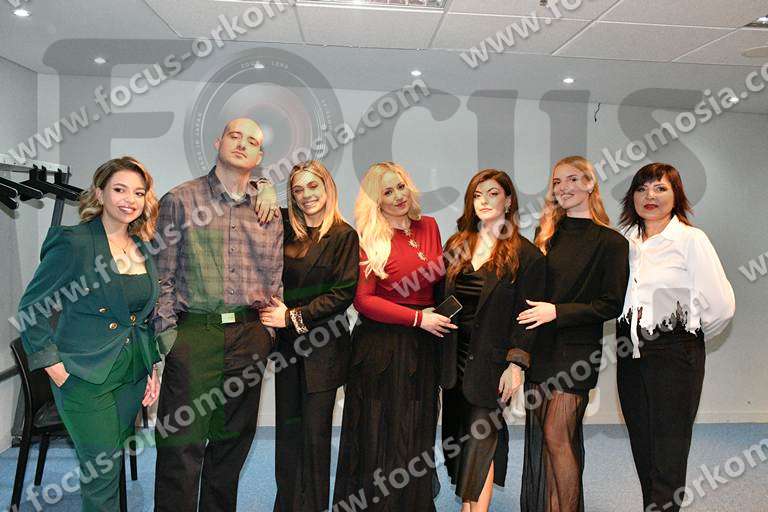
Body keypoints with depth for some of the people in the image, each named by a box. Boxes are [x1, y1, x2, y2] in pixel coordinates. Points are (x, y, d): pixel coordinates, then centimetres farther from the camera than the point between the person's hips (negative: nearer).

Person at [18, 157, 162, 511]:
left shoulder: (144, 248, 6)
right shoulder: (73, 243, -12)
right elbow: (31, 307, -8)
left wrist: (152, 368, 11)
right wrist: (53, 367, -11)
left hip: (133, 373, 6)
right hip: (85, 376, -5)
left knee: (114, 464, 16)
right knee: (100, 472, 2)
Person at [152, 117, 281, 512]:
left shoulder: (268, 208, 11)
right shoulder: (180, 200, 1)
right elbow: (161, 276, -1)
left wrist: (270, 328, 7)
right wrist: (167, 333, -7)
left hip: (251, 335, 4)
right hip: (193, 333, -3)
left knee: (233, 440, 13)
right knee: (182, 443, -1)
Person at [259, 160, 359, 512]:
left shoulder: (343, 235, -4)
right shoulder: (285, 228, 7)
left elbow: (344, 293, -9)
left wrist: (294, 316, -10)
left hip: (324, 346, -3)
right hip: (287, 343, 4)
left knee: (316, 430, 4)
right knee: (287, 427, 11)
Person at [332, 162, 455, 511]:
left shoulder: (428, 226, 7)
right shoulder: (369, 239, -9)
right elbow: (362, 300, -13)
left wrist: (442, 312, 2)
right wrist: (418, 317, -14)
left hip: (424, 345, 5)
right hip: (382, 345, -5)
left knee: (418, 431, 15)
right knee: (382, 433, 6)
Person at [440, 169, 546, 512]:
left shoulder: (526, 255, -4)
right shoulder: (455, 246, 10)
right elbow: (442, 301, 11)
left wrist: (516, 364, -14)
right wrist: (440, 356, 5)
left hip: (491, 361, -5)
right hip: (455, 360, 5)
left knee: (480, 440, -2)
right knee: (459, 438, 12)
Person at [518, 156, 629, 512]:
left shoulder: (611, 242, -5)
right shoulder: (547, 235, 10)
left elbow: (611, 305, -8)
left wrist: (557, 311, -16)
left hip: (576, 350, -5)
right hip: (540, 346, 5)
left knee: (556, 436, -5)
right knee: (537, 435, 12)